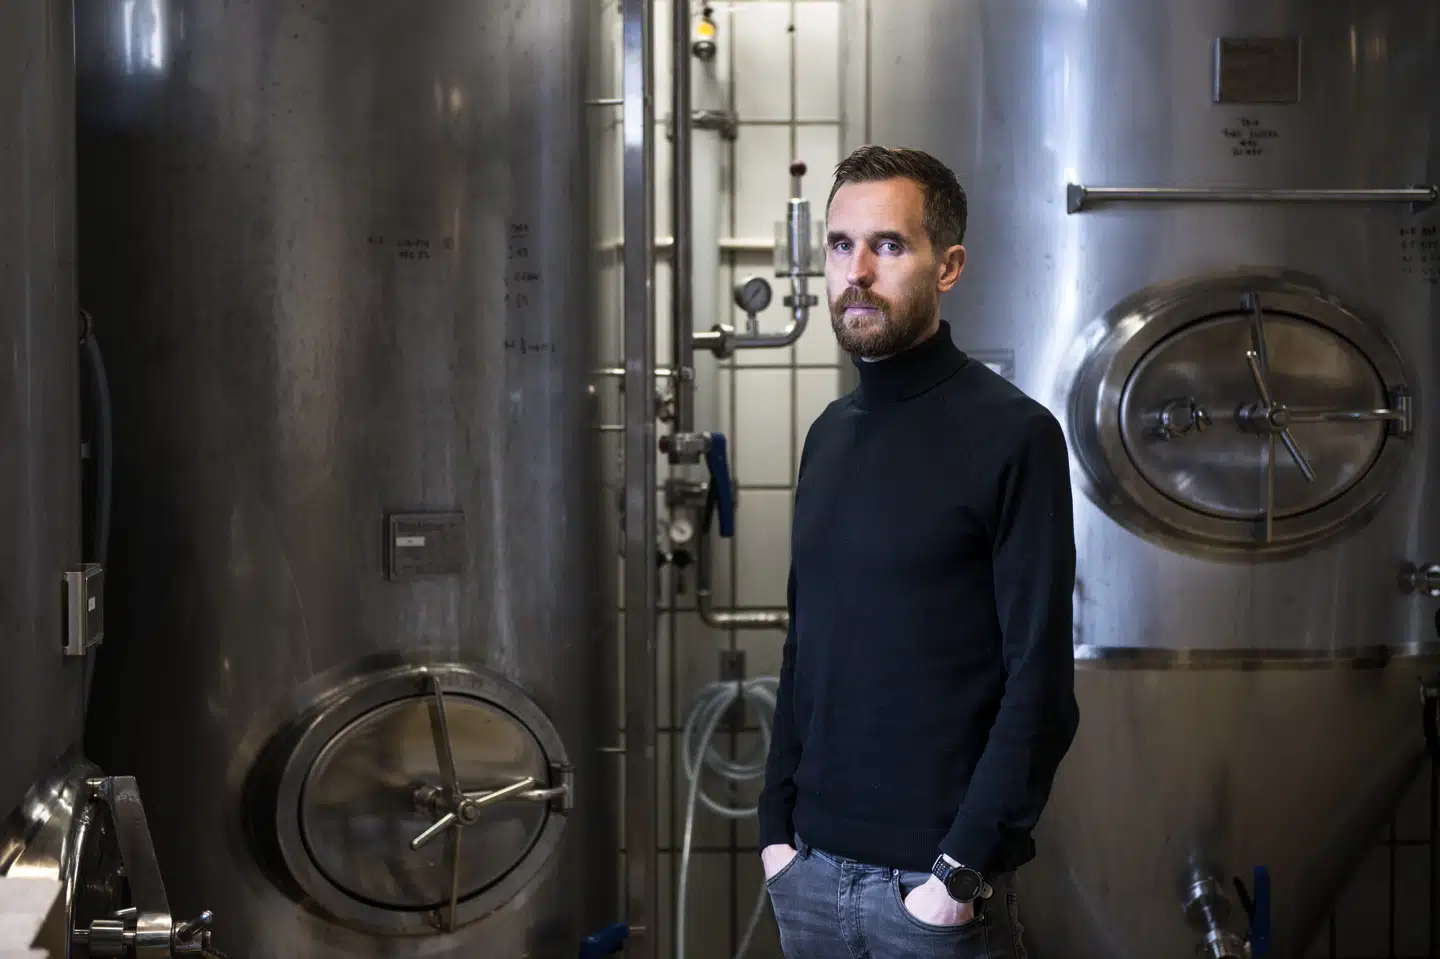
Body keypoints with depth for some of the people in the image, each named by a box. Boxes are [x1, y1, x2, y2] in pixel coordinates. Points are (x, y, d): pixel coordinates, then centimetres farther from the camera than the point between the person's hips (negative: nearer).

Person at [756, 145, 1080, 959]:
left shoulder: (1012, 436, -11)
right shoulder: (829, 435, 8)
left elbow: (1040, 685, -13)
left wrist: (963, 871, -16)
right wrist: (777, 823, 6)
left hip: (930, 879, -6)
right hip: (811, 869, 6)